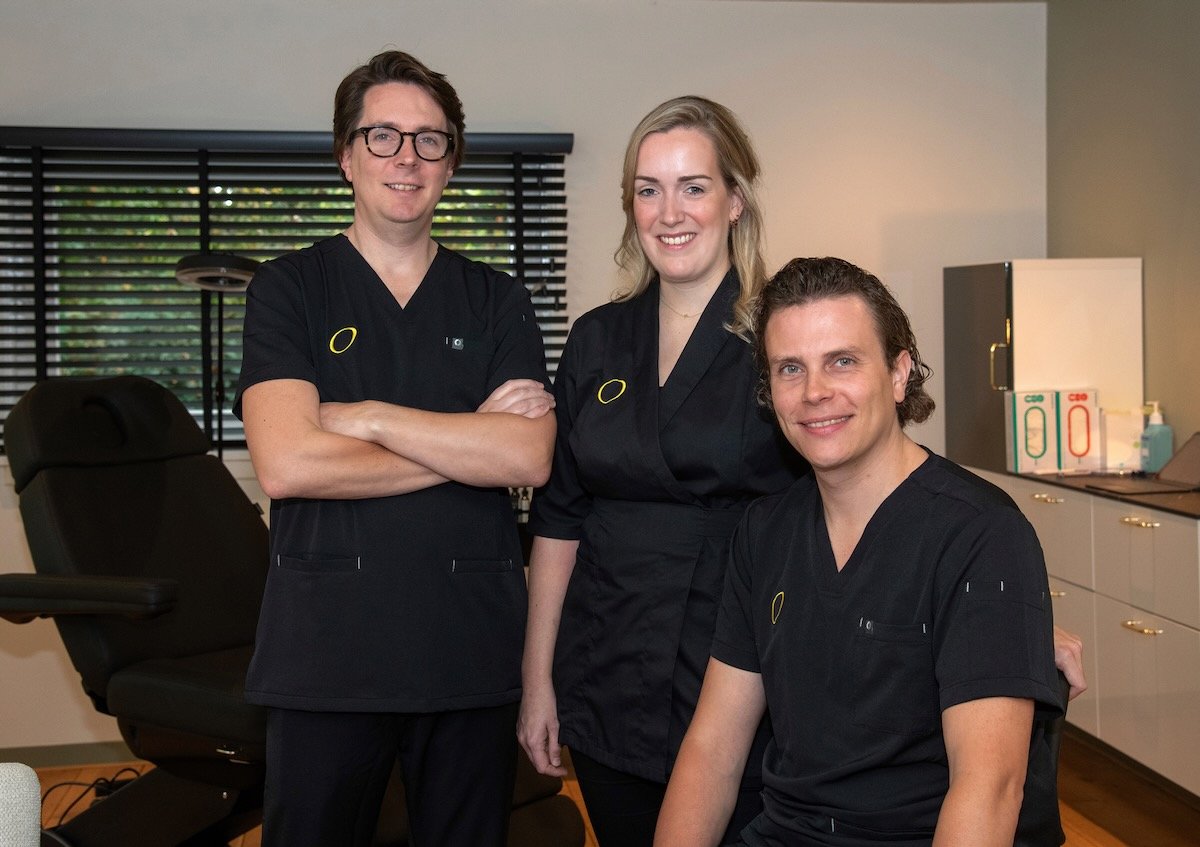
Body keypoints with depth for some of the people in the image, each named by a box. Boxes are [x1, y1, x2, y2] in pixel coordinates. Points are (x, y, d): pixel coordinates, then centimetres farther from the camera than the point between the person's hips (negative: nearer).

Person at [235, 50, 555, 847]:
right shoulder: (290, 288, 2)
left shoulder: (498, 301, 8)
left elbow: (529, 458, -7)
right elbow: (287, 465, -13)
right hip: (326, 653, -2)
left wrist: (370, 418, -12)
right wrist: (470, 442, -9)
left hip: (474, 652, 2)